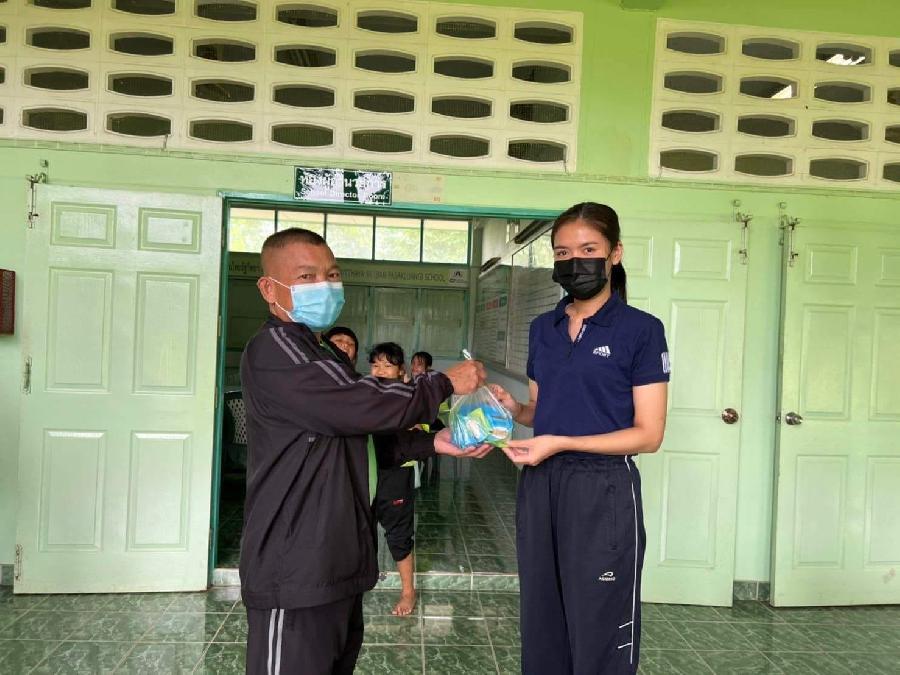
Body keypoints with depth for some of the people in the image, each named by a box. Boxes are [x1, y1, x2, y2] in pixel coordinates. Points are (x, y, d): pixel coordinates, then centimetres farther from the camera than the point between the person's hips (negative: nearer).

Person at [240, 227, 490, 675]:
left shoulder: (330, 359, 17)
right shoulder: (273, 350, -15)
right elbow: (363, 408, -24)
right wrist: (446, 383, -10)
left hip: (339, 565, 9)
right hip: (295, 571, -9)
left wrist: (433, 444, 5)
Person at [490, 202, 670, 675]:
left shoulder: (641, 330, -8)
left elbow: (648, 434, -10)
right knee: (542, 629, 15)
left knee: (600, 636, 6)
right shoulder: (542, 329, 9)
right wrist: (513, 408, -4)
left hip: (603, 490, -5)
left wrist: (560, 443, -19)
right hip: (540, 486, 5)